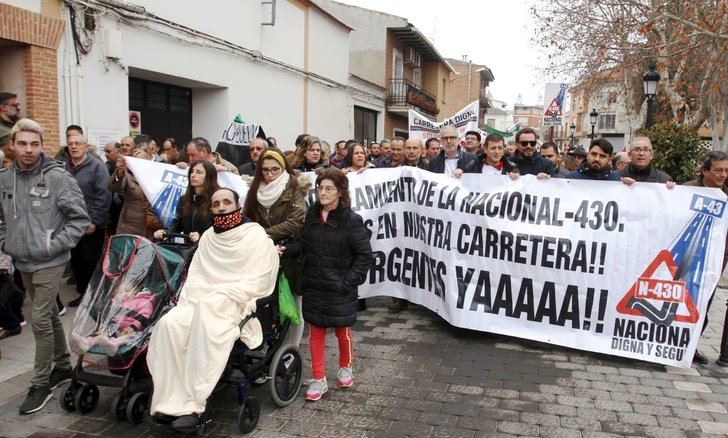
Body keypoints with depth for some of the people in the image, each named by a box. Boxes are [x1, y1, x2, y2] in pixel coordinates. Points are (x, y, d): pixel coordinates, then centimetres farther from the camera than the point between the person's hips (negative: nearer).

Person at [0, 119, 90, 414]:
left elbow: (80, 218, -10)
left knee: (41, 320, -5)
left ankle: (41, 385, 9)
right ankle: (63, 366, 33)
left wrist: (56, 245, -14)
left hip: (49, 262, -6)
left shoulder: (57, 177, -12)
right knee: (50, 315, 17)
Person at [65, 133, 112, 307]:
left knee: (91, 261, 4)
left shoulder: (96, 166, -8)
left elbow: (103, 196, -14)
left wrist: (94, 221, -17)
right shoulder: (65, 167, 9)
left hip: (92, 226, -5)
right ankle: (82, 292, 29)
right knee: (75, 261, 14)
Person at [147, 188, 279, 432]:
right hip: (200, 301, 6)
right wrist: (189, 300, -1)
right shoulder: (208, 237, 19)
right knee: (170, 323, -23)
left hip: (237, 304, -5)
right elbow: (195, 275, 18)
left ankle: (193, 405, -30)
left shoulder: (256, 235, 0)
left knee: (206, 320, -35)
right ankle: (172, 400, -20)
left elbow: (255, 280, -8)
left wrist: (221, 298, -16)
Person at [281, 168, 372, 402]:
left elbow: (364, 255, -11)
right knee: (315, 331, 10)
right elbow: (304, 244, 10)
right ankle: (319, 379, 24)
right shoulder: (312, 215, 2)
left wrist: (348, 282, -14)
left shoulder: (351, 220, -14)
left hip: (338, 288, -4)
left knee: (343, 330, 14)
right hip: (313, 286, 4)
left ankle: (345, 367, 40)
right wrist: (287, 250, -8)